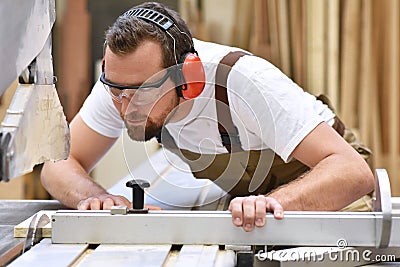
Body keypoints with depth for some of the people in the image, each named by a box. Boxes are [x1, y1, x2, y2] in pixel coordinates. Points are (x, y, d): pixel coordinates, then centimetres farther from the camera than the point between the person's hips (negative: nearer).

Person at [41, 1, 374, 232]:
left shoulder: (242, 80, -36)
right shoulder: (125, 76, -21)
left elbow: (354, 172, -39)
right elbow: (61, 162, -13)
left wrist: (272, 203, -56)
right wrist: (92, 196, -35)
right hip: (242, 195, 3)